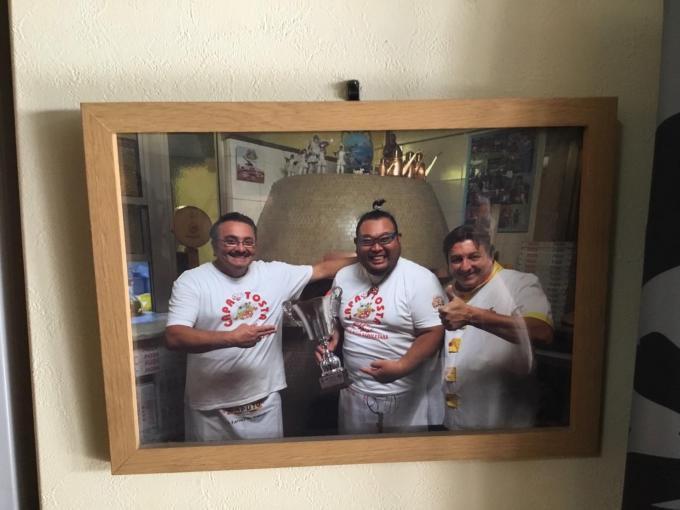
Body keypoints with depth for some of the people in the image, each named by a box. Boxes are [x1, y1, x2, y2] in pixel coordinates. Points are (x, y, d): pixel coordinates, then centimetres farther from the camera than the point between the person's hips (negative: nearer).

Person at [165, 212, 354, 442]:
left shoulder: (275, 273, 2)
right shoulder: (192, 281, -9)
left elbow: (323, 269, 8)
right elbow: (174, 337, -18)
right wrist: (232, 338, -26)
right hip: (211, 409, -2)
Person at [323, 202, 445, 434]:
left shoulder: (420, 279, -15)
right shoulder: (343, 276, 2)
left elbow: (433, 333, -17)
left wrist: (401, 367, -31)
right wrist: (331, 337, -5)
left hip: (403, 396, -4)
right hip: (353, 393, 5)